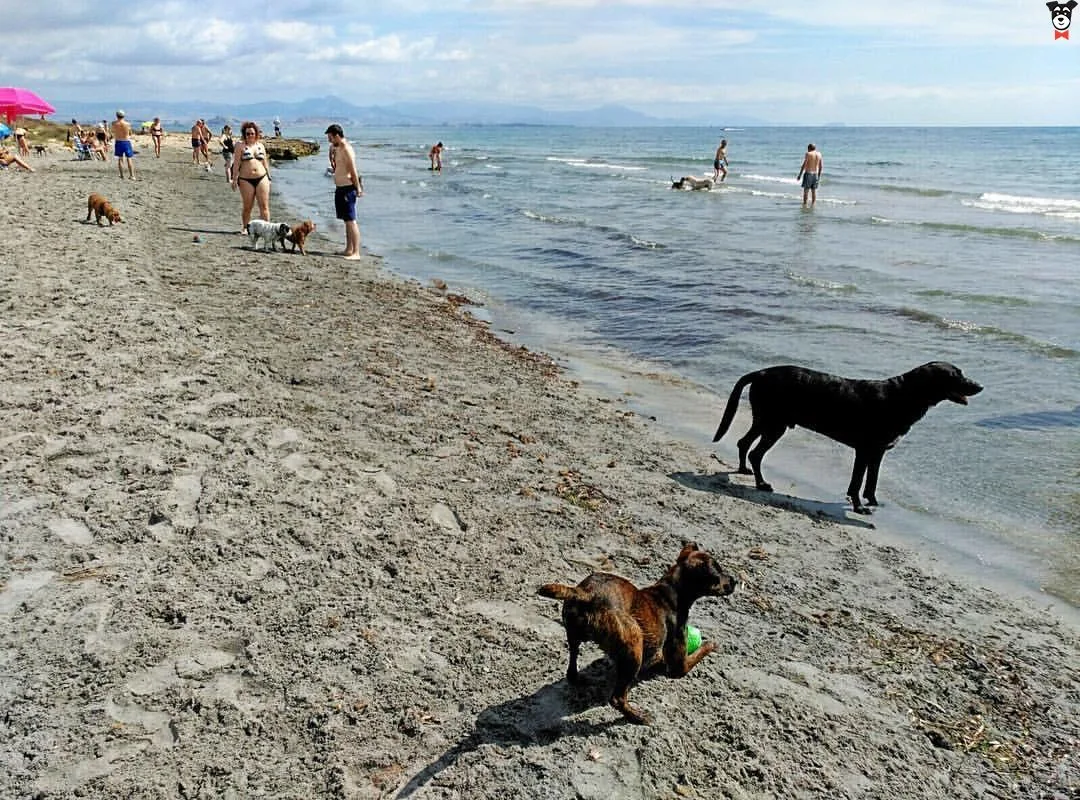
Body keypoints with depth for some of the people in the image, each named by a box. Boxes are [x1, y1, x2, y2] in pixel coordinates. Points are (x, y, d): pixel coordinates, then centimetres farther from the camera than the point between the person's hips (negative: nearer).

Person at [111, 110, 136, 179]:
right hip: (127, 142, -1)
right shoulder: (128, 124, -7)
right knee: (129, 159, 5)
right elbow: (130, 134, 3)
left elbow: (113, 133, 5)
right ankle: (132, 175, 0)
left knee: (120, 159, 8)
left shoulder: (114, 124, -6)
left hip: (118, 142, 1)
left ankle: (122, 176, 7)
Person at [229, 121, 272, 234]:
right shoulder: (241, 146, 1)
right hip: (246, 179, -2)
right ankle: (245, 228, 20)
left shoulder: (261, 145, 13)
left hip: (262, 178, 2)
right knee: (247, 207, 3)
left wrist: (268, 177, 15)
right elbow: (236, 163, -1)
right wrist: (234, 179, -5)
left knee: (264, 205, -2)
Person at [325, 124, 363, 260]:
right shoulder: (338, 148, 15)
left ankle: (356, 253, -11)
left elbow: (353, 170, -19)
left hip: (348, 188, -10)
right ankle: (349, 249, 22)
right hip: (340, 188, 10)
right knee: (346, 220, 14)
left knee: (351, 220, -11)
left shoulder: (346, 149, -15)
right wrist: (331, 152, 12)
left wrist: (358, 188, -21)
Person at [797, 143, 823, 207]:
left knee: (806, 190, -2)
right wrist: (819, 175, 20)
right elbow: (821, 166, 10)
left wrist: (800, 175, -8)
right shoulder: (819, 154, 8)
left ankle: (804, 205, -4)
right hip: (815, 174, 5)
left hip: (808, 173, -5)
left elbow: (804, 165, -12)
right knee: (814, 191, 9)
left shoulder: (808, 154, -8)